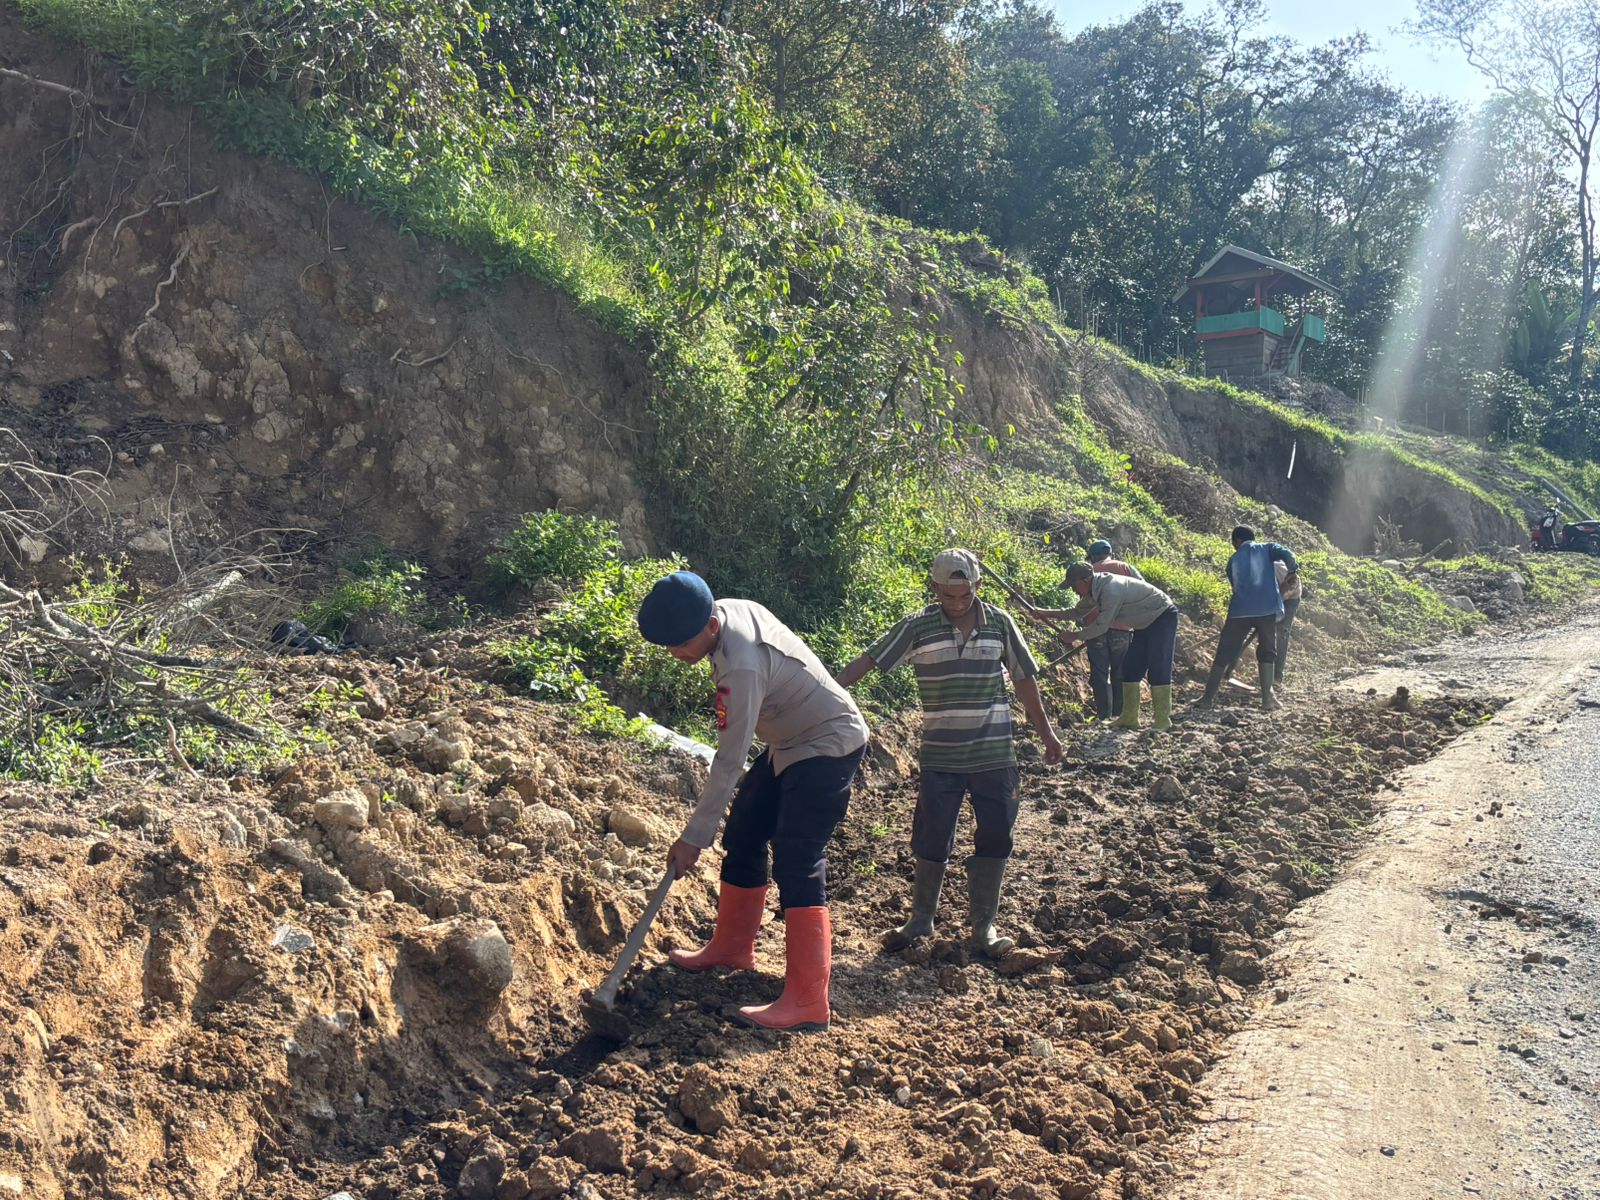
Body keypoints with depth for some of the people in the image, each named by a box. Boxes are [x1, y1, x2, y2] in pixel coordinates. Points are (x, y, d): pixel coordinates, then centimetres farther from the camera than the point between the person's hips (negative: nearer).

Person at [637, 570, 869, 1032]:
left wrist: (694, 837, -24)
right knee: (742, 837, 15)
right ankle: (732, 947, 32)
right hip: (791, 742, 10)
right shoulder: (731, 609, -7)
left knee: (796, 863, -18)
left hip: (828, 748, -10)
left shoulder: (741, 667, -33)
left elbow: (729, 763, -29)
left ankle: (807, 1003, -19)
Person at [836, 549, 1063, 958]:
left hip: (994, 754, 1)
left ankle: (984, 927, 20)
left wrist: (1046, 733, 11)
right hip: (940, 756, -1)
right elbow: (869, 660, -11)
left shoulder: (1000, 623, -1)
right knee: (932, 840, 6)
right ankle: (921, 919, 25)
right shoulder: (917, 627, -6)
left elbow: (1024, 679, 8)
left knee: (994, 839, 6)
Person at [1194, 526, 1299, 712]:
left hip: (1240, 610, 1)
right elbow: (1287, 554, -7)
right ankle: (1267, 697, 4)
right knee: (1267, 652, 13)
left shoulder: (1233, 560, 22)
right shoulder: (1267, 548, 14)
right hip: (1267, 608, -1)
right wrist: (1293, 573, 4)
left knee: (1224, 653, 7)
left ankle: (1208, 697, 8)